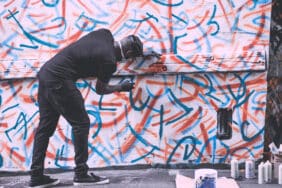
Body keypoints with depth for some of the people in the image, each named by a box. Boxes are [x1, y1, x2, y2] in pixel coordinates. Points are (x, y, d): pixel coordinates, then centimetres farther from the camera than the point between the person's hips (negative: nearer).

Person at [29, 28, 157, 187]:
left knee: (46, 126, 11)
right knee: (81, 123, -1)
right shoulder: (110, 62, -13)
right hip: (59, 81, -9)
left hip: (45, 73, 9)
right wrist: (120, 88, 20)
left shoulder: (106, 34, 7)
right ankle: (81, 174, 3)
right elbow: (100, 89, 2)